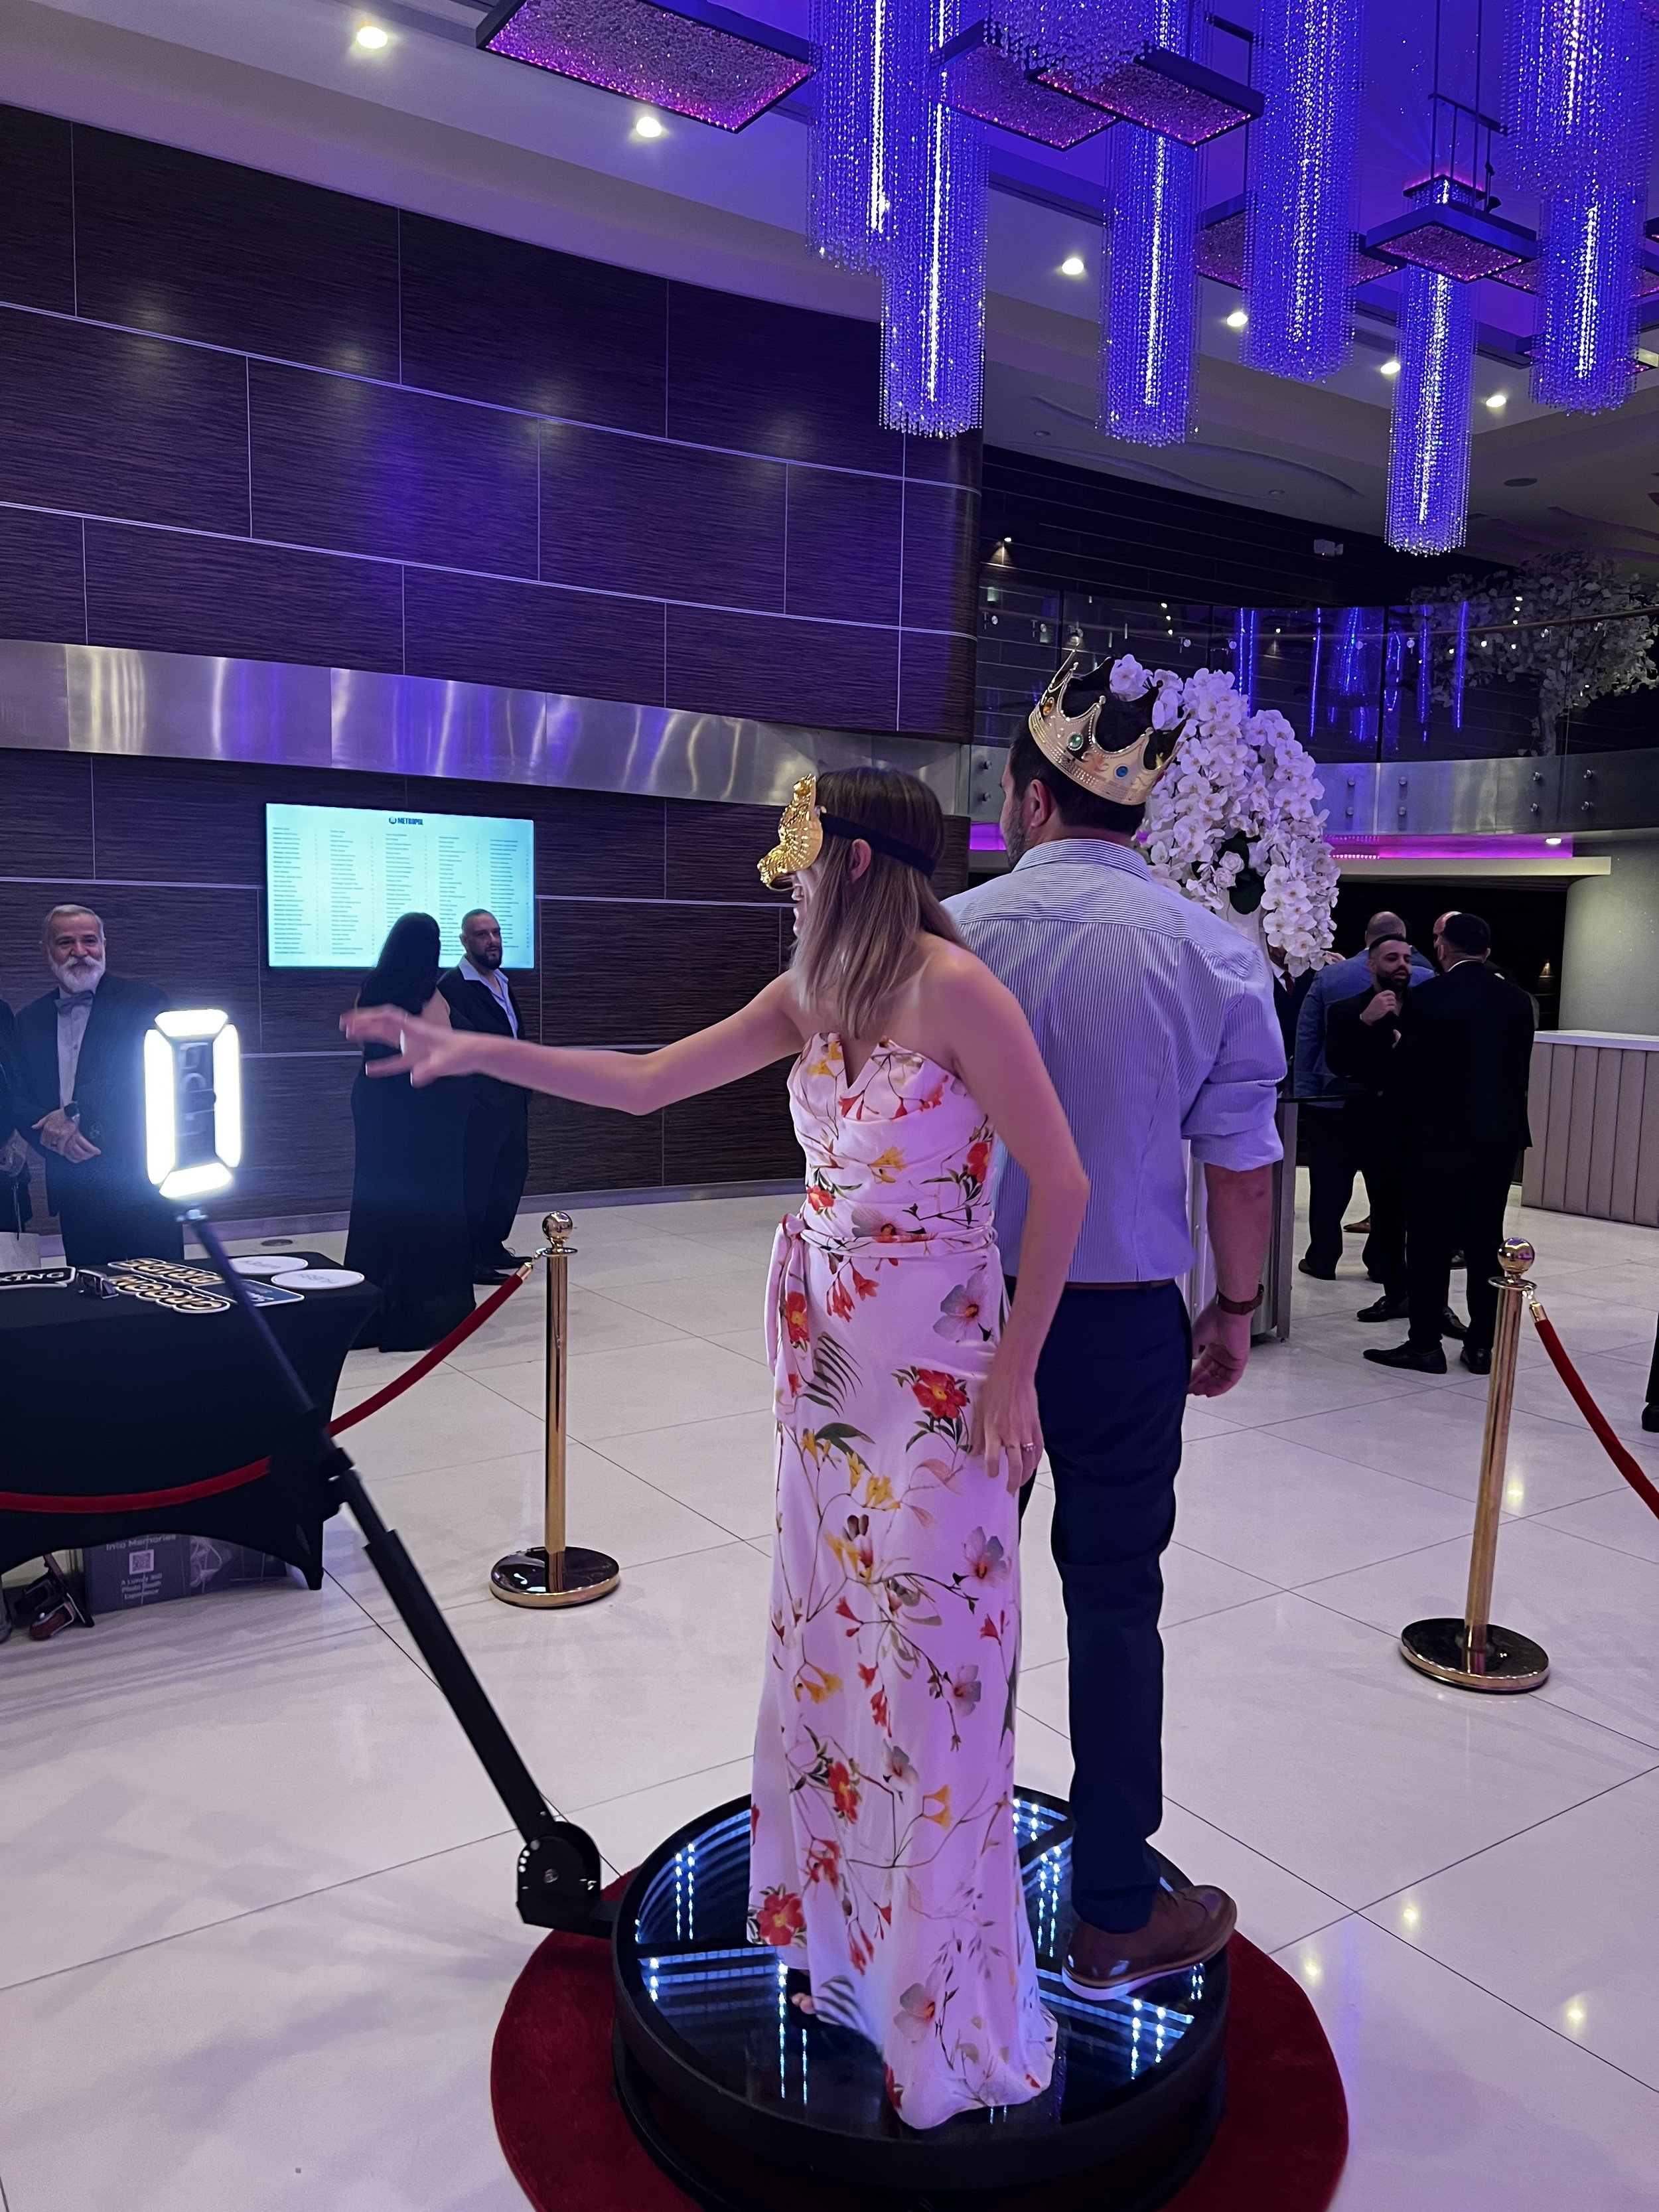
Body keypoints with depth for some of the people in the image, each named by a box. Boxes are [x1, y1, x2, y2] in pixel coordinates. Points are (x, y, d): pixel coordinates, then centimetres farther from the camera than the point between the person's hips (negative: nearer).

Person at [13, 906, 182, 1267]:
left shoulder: (145, 1002, 0)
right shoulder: (30, 1020, 14)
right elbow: (16, 1099, 10)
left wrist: (76, 1113, -16)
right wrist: (45, 1129, -13)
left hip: (140, 1182, -4)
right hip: (73, 1193, 4)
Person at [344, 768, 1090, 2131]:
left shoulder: (953, 987, -18)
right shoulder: (812, 994, 6)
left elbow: (1062, 1183, -18)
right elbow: (647, 1082, 9)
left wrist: (1012, 1370, -14)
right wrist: (478, 1052, 4)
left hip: (934, 1376, -7)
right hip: (826, 1356, 8)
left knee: (930, 1658, 5)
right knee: (827, 1626, 19)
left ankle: (945, 1995, 26)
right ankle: (834, 1907, 41)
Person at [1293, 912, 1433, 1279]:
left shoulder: (1328, 976, -2)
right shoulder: (1423, 979, -7)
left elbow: (1306, 1039, 0)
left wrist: (1304, 1093, 2)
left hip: (1332, 1098, 0)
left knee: (1329, 1184, 8)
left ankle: (1322, 1259, 15)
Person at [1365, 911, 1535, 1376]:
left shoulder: (1427, 997, -10)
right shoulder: (1517, 1000, 5)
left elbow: (1408, 1066, -6)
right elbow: (1521, 1068, 9)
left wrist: (1414, 1118, 9)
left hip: (1442, 1133, -5)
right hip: (1502, 1134, 5)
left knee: (1430, 1240, 2)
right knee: (1485, 1240, 11)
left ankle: (1425, 1343, 3)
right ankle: (1482, 1345, 15)